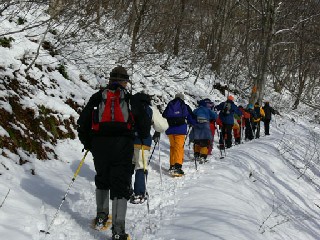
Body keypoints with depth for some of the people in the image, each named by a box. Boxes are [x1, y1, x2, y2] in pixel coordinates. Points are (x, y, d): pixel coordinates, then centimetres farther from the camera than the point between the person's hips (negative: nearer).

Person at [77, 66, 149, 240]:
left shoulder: (97, 97, 12)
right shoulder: (130, 99, 10)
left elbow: (83, 122, 9)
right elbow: (143, 125, 8)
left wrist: (87, 143, 23)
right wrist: (142, 137, 30)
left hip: (99, 145, 2)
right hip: (122, 145, -2)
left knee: (102, 179, 25)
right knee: (121, 184, -1)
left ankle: (101, 216, 31)